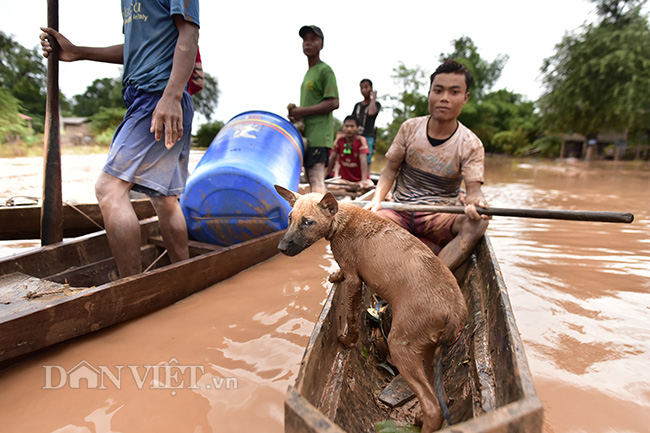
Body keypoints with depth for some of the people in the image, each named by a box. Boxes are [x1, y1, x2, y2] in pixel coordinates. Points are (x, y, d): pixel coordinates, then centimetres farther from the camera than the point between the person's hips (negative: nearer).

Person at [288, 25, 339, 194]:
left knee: (316, 180, -18)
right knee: (311, 180, 9)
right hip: (307, 135, 9)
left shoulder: (325, 70, -4)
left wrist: (303, 111, -15)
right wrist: (297, 114, 6)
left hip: (319, 135, -9)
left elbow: (333, 103, -15)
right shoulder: (308, 73, 23)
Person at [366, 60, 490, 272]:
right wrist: (377, 198, -16)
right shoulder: (410, 128, -1)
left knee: (477, 224, -32)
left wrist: (475, 200, -39)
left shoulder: (471, 144, -5)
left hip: (440, 217, -1)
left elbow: (474, 188, -13)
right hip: (400, 211, 1)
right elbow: (390, 170, 3)